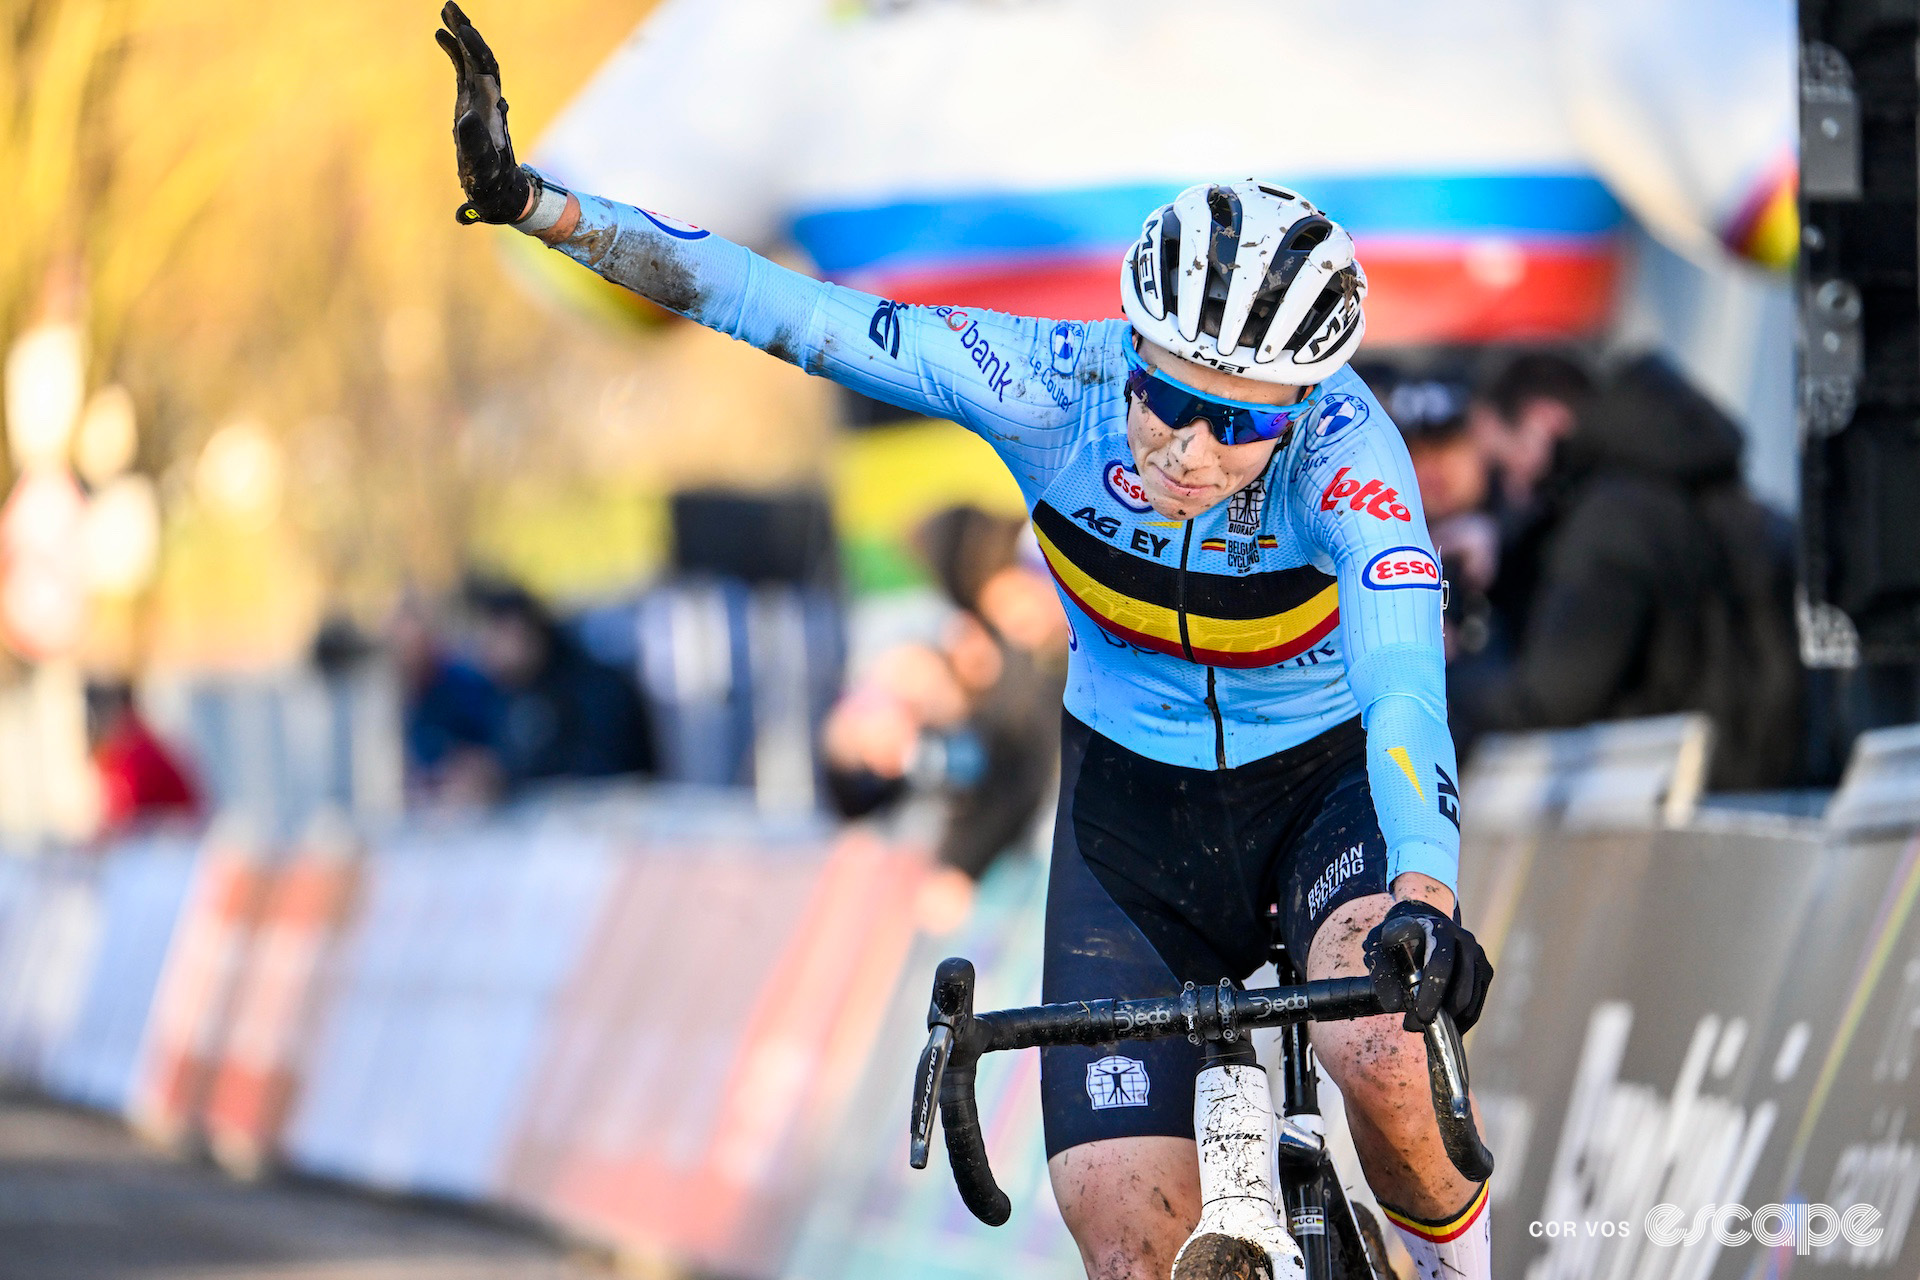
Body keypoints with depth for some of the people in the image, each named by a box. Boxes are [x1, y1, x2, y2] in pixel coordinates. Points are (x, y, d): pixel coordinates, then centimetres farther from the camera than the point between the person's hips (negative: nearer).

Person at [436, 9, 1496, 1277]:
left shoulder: (1343, 448, -32)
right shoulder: (1053, 384, -25)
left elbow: (1403, 683, -46)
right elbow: (790, 311, -24)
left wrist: (1425, 904, -63)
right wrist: (535, 204, -31)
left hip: (1325, 778, -2)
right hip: (1130, 795, 2)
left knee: (1375, 1044, -33)